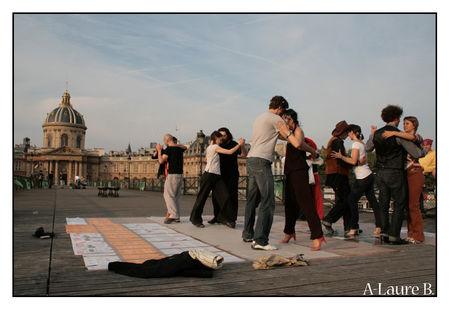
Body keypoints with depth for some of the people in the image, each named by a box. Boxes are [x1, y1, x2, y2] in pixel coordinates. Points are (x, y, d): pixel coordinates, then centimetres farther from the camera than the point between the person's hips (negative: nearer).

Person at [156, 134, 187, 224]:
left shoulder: (168, 149, -11)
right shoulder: (180, 148, 11)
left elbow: (161, 161, -14)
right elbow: (185, 147, 34)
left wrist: (159, 150, -2)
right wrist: (175, 144, 29)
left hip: (172, 175, -8)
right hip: (180, 175, 8)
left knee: (168, 195, -4)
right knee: (176, 196, 12)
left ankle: (173, 215, -10)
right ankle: (176, 217, 14)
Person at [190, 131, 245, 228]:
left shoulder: (210, 147, 23)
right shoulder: (215, 147, -6)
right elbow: (230, 152, -13)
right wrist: (239, 144, -3)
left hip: (216, 176, 9)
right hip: (209, 175, -9)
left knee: (225, 196, -2)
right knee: (202, 197, -1)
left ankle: (222, 217, 7)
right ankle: (195, 219, 8)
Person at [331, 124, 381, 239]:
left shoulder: (356, 144, -11)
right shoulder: (362, 143, 16)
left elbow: (353, 161, -17)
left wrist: (341, 156, -11)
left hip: (362, 178, -9)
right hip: (369, 175, 9)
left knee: (352, 200, -4)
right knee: (372, 201, 8)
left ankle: (353, 229, -4)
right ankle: (378, 227, 8)